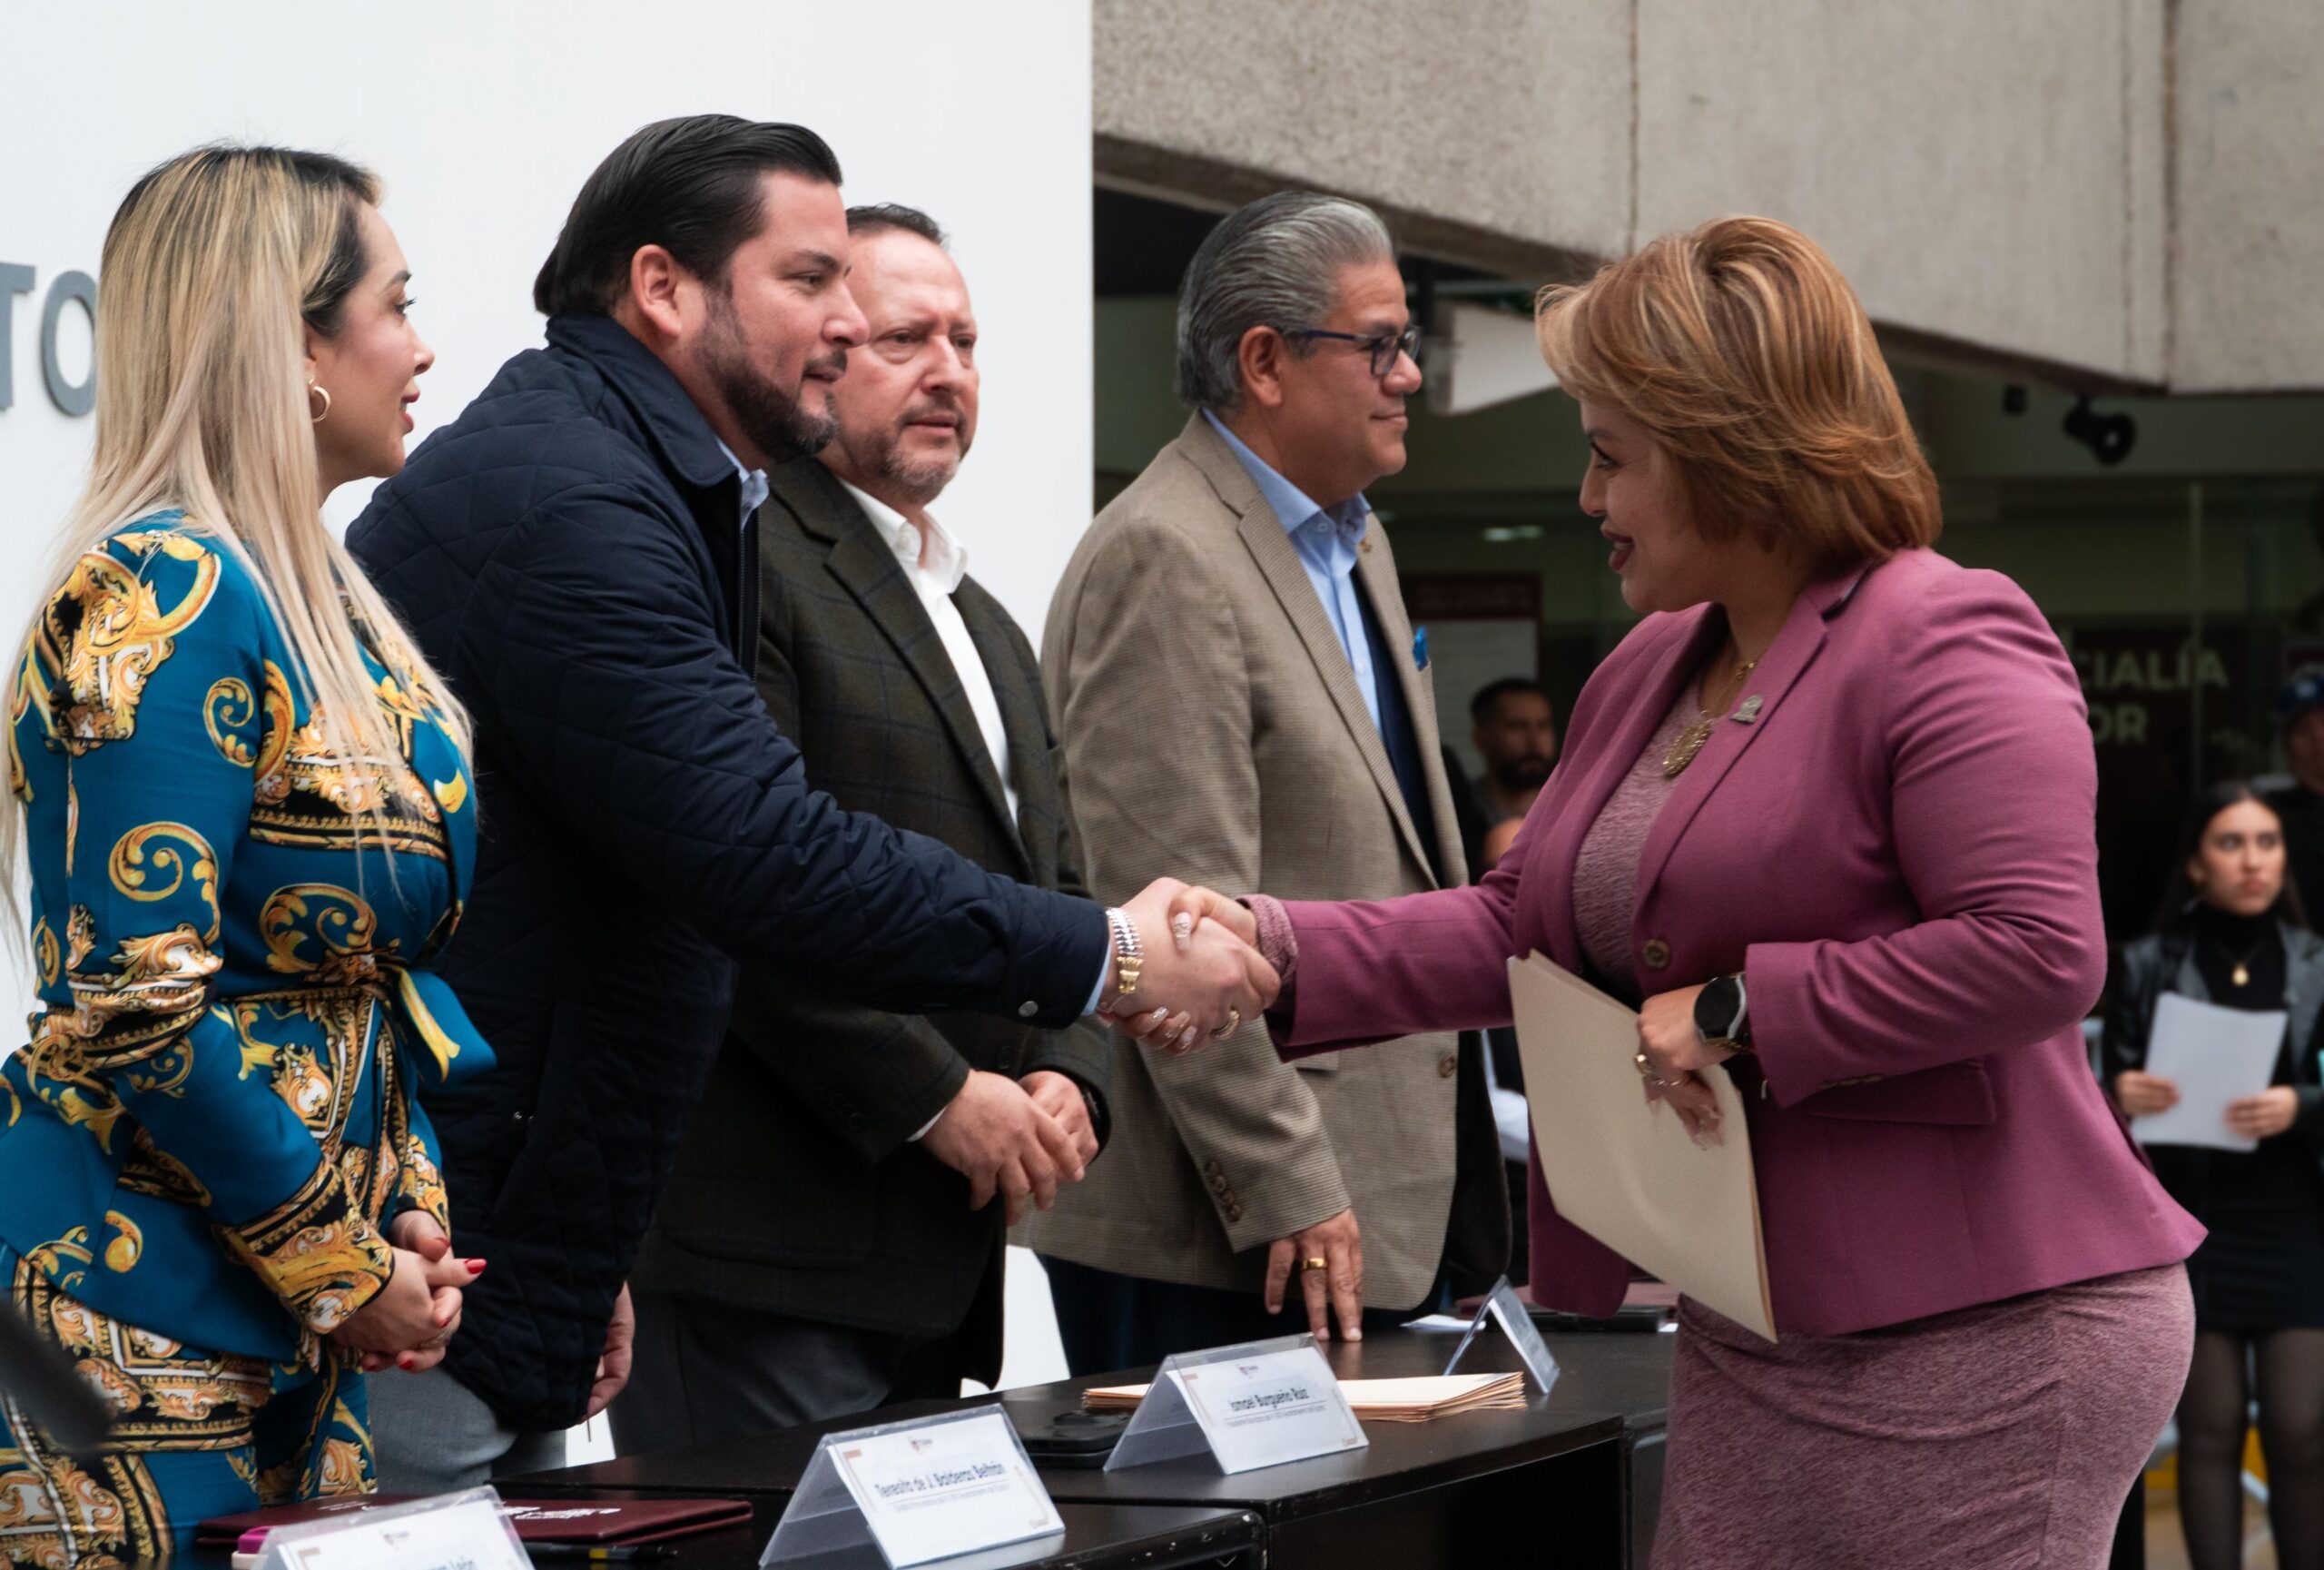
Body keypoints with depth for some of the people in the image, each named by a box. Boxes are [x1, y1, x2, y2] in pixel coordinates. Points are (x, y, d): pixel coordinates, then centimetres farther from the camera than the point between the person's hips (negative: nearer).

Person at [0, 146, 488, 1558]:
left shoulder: (321, 597, 13)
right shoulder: (162, 596, -15)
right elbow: (138, 1005, -21)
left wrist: (410, 1213, 3)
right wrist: (349, 1271, -13)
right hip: (143, 1320, -9)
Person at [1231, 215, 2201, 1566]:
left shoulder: (1949, 645, -14)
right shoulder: (1647, 675, 15)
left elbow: (2038, 951, -24)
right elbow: (1519, 923, 17)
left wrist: (1739, 1014, -19)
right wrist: (1277, 953, 5)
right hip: (1750, 1340, 9)